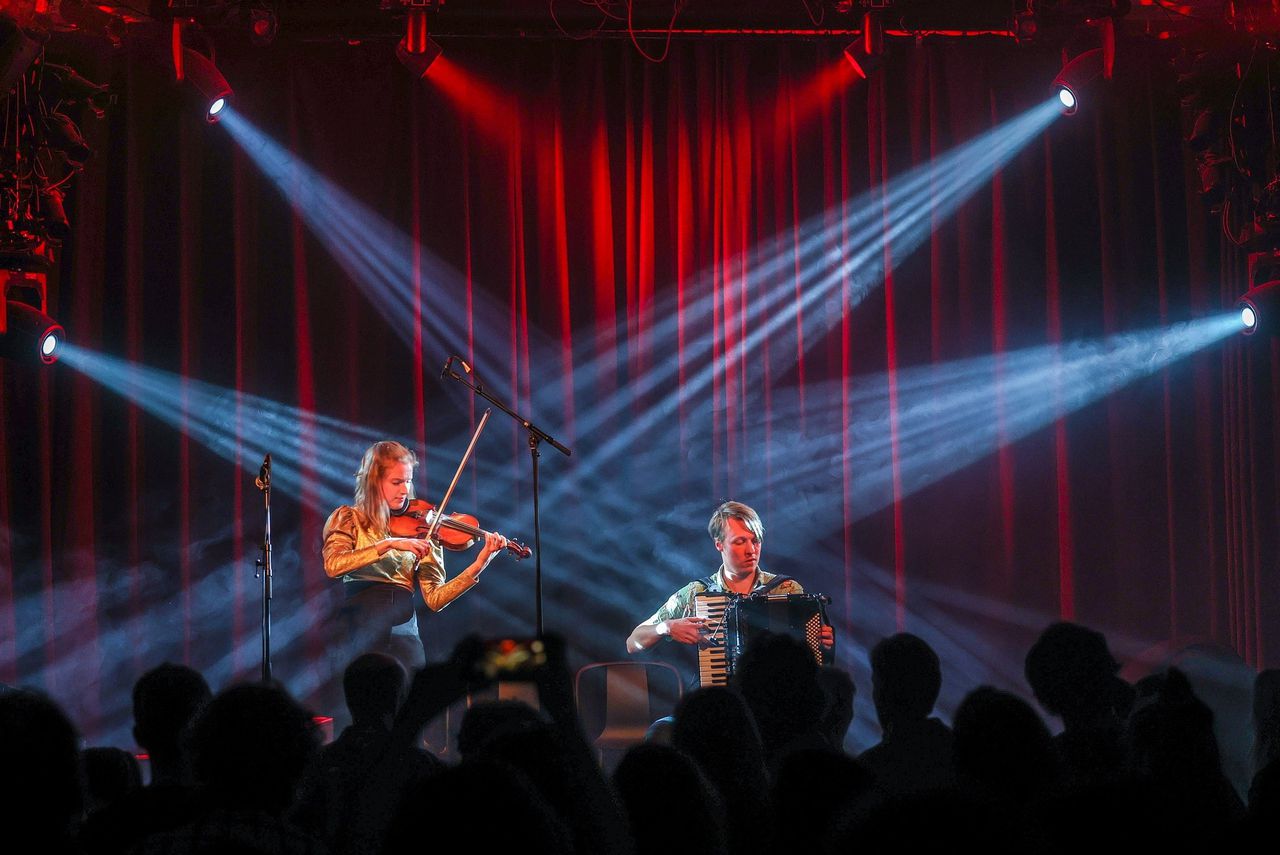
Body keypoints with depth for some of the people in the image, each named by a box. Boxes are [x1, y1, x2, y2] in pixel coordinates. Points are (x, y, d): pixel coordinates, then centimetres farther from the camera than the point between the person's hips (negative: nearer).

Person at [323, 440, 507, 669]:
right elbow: (332, 565, -11)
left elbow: (433, 599, 6)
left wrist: (477, 567, -7)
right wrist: (389, 545, -18)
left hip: (403, 626, 2)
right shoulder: (349, 519, 10)